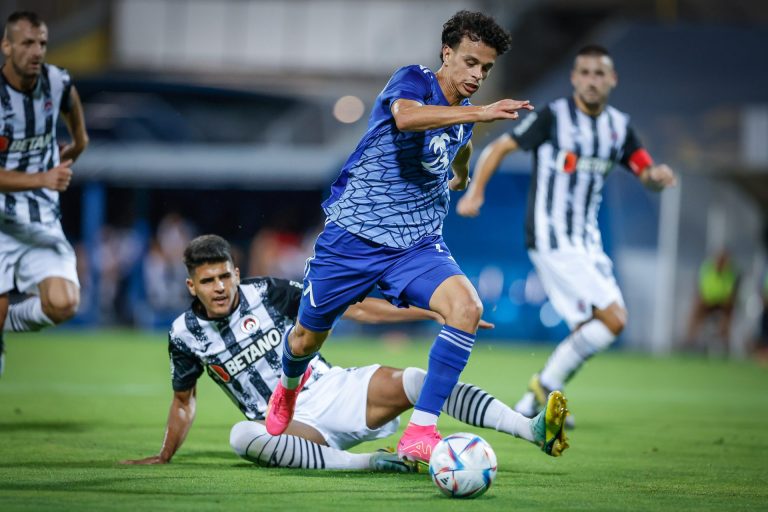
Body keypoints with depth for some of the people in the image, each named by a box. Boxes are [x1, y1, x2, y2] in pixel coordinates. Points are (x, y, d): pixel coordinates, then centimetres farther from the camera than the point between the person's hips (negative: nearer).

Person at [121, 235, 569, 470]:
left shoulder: (267, 294, -1)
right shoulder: (187, 334, 0)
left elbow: (351, 307, 0)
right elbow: (184, 401, 18)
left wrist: (433, 312, -5)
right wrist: (164, 458, 20)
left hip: (335, 392, 1)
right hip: (290, 427, -1)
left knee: (414, 381, -25)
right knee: (243, 436, -36)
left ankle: (535, 431, -37)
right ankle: (365, 463, -42)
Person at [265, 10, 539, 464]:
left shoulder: (464, 113, 8)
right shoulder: (414, 81, -13)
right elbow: (405, 116, -39)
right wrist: (479, 113, -46)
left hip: (419, 244, 4)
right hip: (354, 236, -4)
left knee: (467, 307, -26)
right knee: (308, 338, 12)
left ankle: (420, 433, -26)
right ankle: (290, 385, 51)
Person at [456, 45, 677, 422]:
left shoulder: (619, 127, 9)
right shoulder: (553, 117, -8)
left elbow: (647, 174, 11)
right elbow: (499, 147, -5)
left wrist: (657, 176, -13)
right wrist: (475, 192, -15)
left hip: (587, 241, 8)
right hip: (552, 239, -7)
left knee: (589, 330, 6)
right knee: (613, 319, -16)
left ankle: (531, 405, 14)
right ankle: (547, 385, -4)